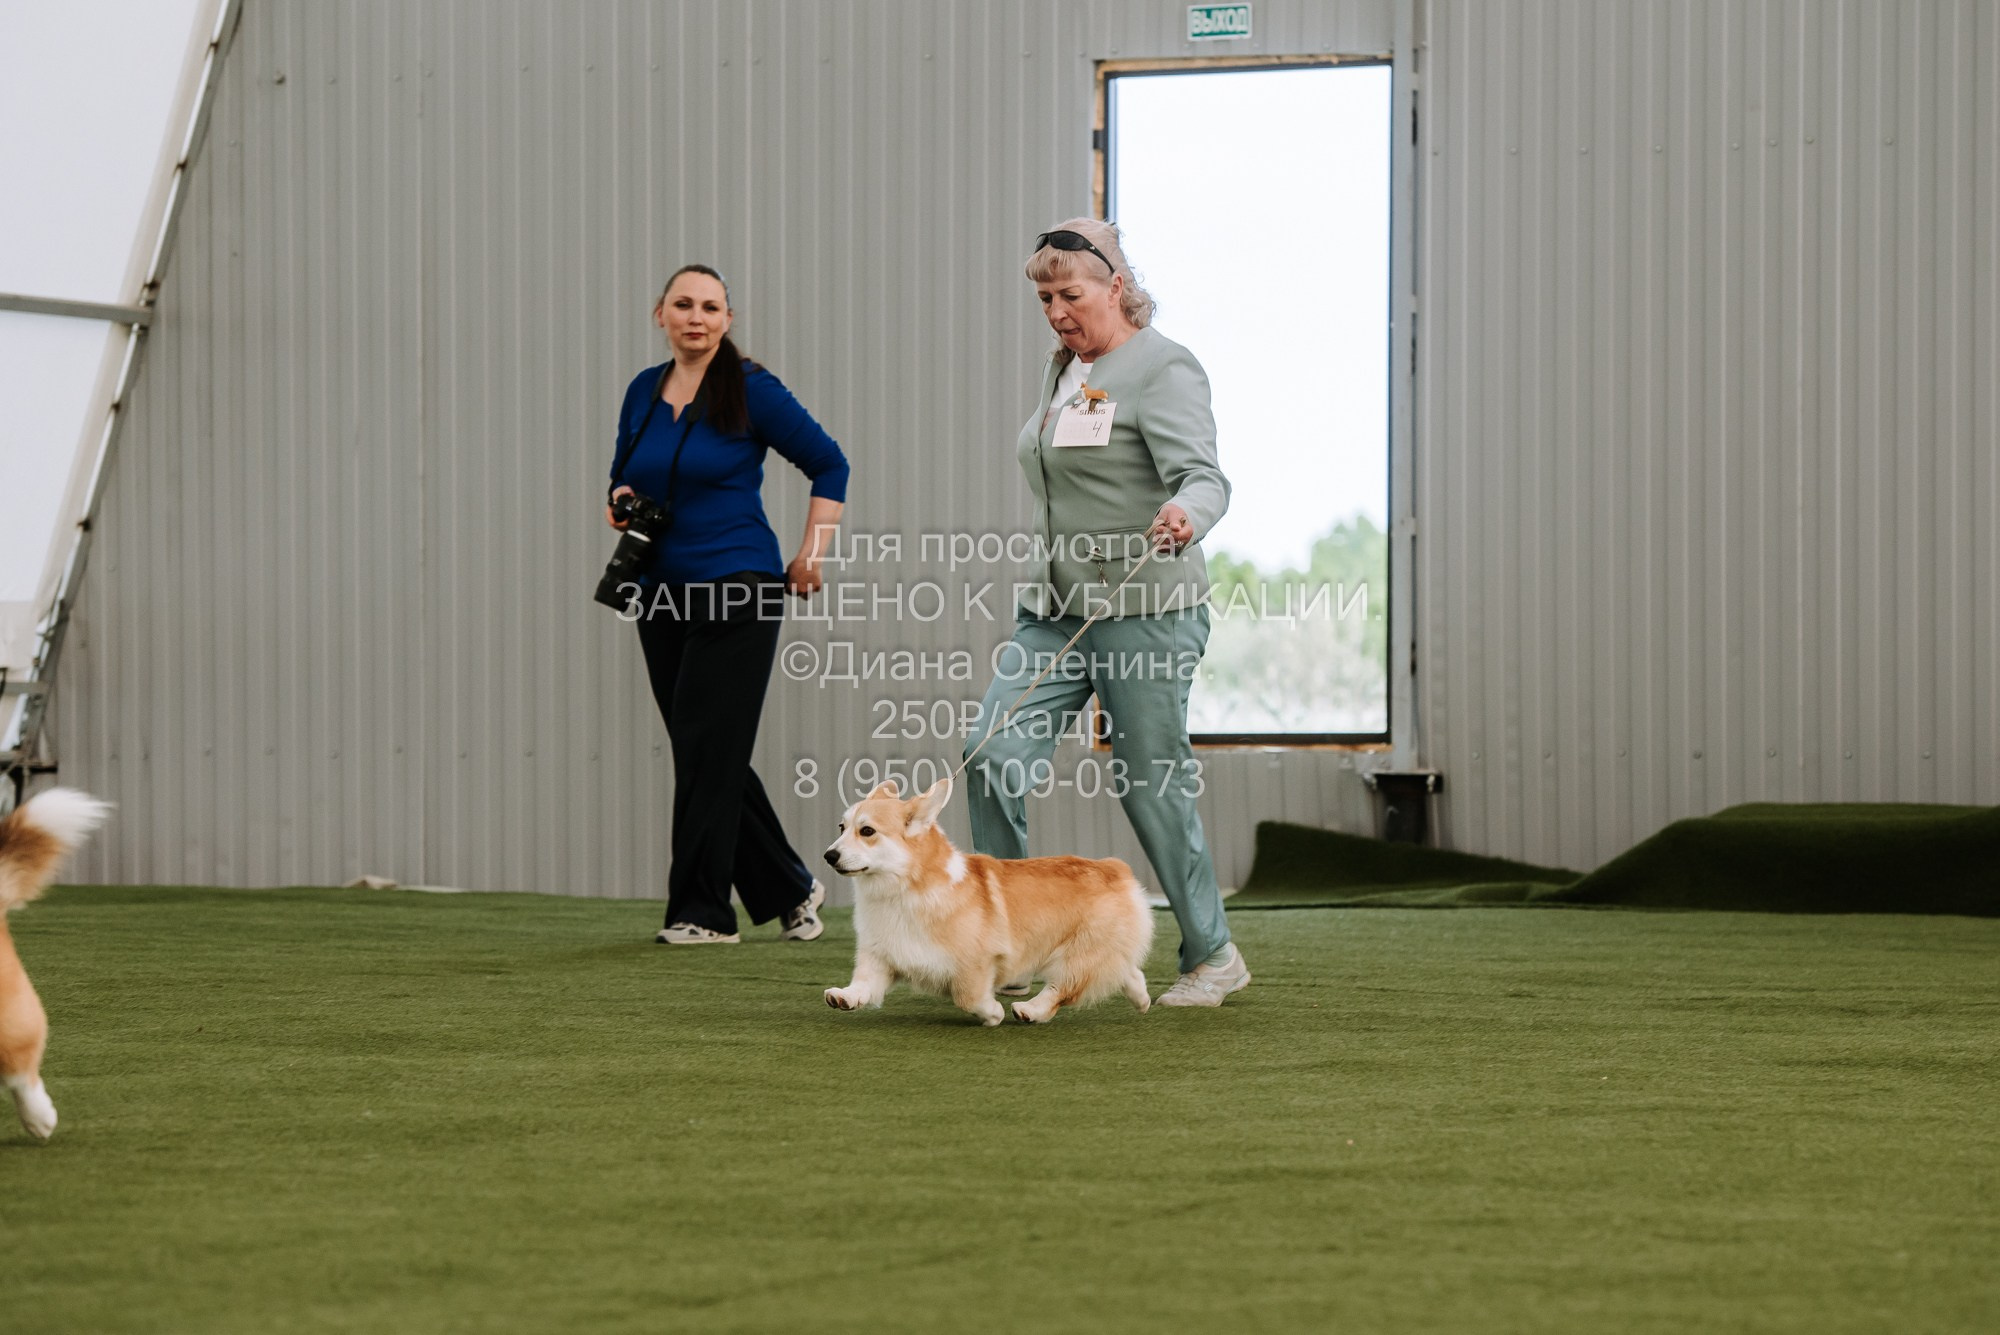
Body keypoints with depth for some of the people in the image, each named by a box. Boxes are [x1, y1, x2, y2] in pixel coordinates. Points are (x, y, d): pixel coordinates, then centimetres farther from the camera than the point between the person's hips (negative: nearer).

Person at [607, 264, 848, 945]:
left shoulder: (750, 390, -6)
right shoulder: (644, 391, 10)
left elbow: (829, 464, 0)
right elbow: (624, 477, 23)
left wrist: (811, 555, -5)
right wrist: (619, 503, 0)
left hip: (736, 590, -6)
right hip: (661, 595, 6)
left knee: (707, 749, -9)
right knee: (707, 756, 8)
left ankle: (701, 910, -3)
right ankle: (789, 889, 21)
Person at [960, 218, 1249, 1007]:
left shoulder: (1161, 369, -9)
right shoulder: (1061, 370, 16)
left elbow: (1203, 475, -22)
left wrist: (1186, 515, -45)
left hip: (1144, 614, -7)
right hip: (1054, 611, 7)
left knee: (1151, 785, 0)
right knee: (993, 753, -10)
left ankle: (1213, 956, 17)